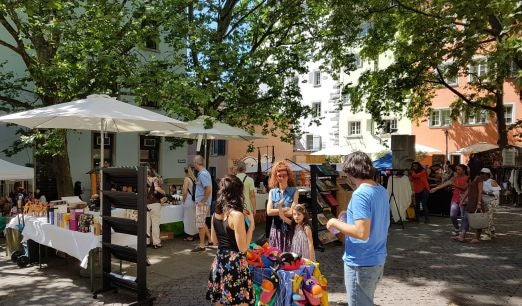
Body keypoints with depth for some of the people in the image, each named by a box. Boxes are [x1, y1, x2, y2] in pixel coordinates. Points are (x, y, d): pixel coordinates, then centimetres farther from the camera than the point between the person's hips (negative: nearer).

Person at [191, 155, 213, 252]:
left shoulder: (202, 174, -19)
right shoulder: (204, 173, 12)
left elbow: (208, 189, -26)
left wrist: (202, 201, -20)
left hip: (202, 203, -10)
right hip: (201, 202, 10)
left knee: (200, 224, -2)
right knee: (202, 223, 19)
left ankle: (201, 245, 6)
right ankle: (210, 240, 28)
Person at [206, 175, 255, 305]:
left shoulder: (216, 213, 3)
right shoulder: (237, 214, -19)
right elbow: (243, 248, -17)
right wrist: (251, 223, -10)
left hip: (219, 262, 8)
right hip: (235, 264, -8)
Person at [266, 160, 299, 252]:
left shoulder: (294, 191, -5)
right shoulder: (272, 192, 4)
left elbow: (292, 212, -12)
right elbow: (269, 212, -7)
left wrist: (276, 211, -6)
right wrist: (285, 209, -12)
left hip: (289, 227, -2)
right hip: (276, 228, 2)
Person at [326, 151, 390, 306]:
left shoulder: (360, 194, -22)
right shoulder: (382, 191, 5)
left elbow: (362, 233, -29)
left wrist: (336, 223, -17)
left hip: (361, 263, -8)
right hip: (377, 260, 9)